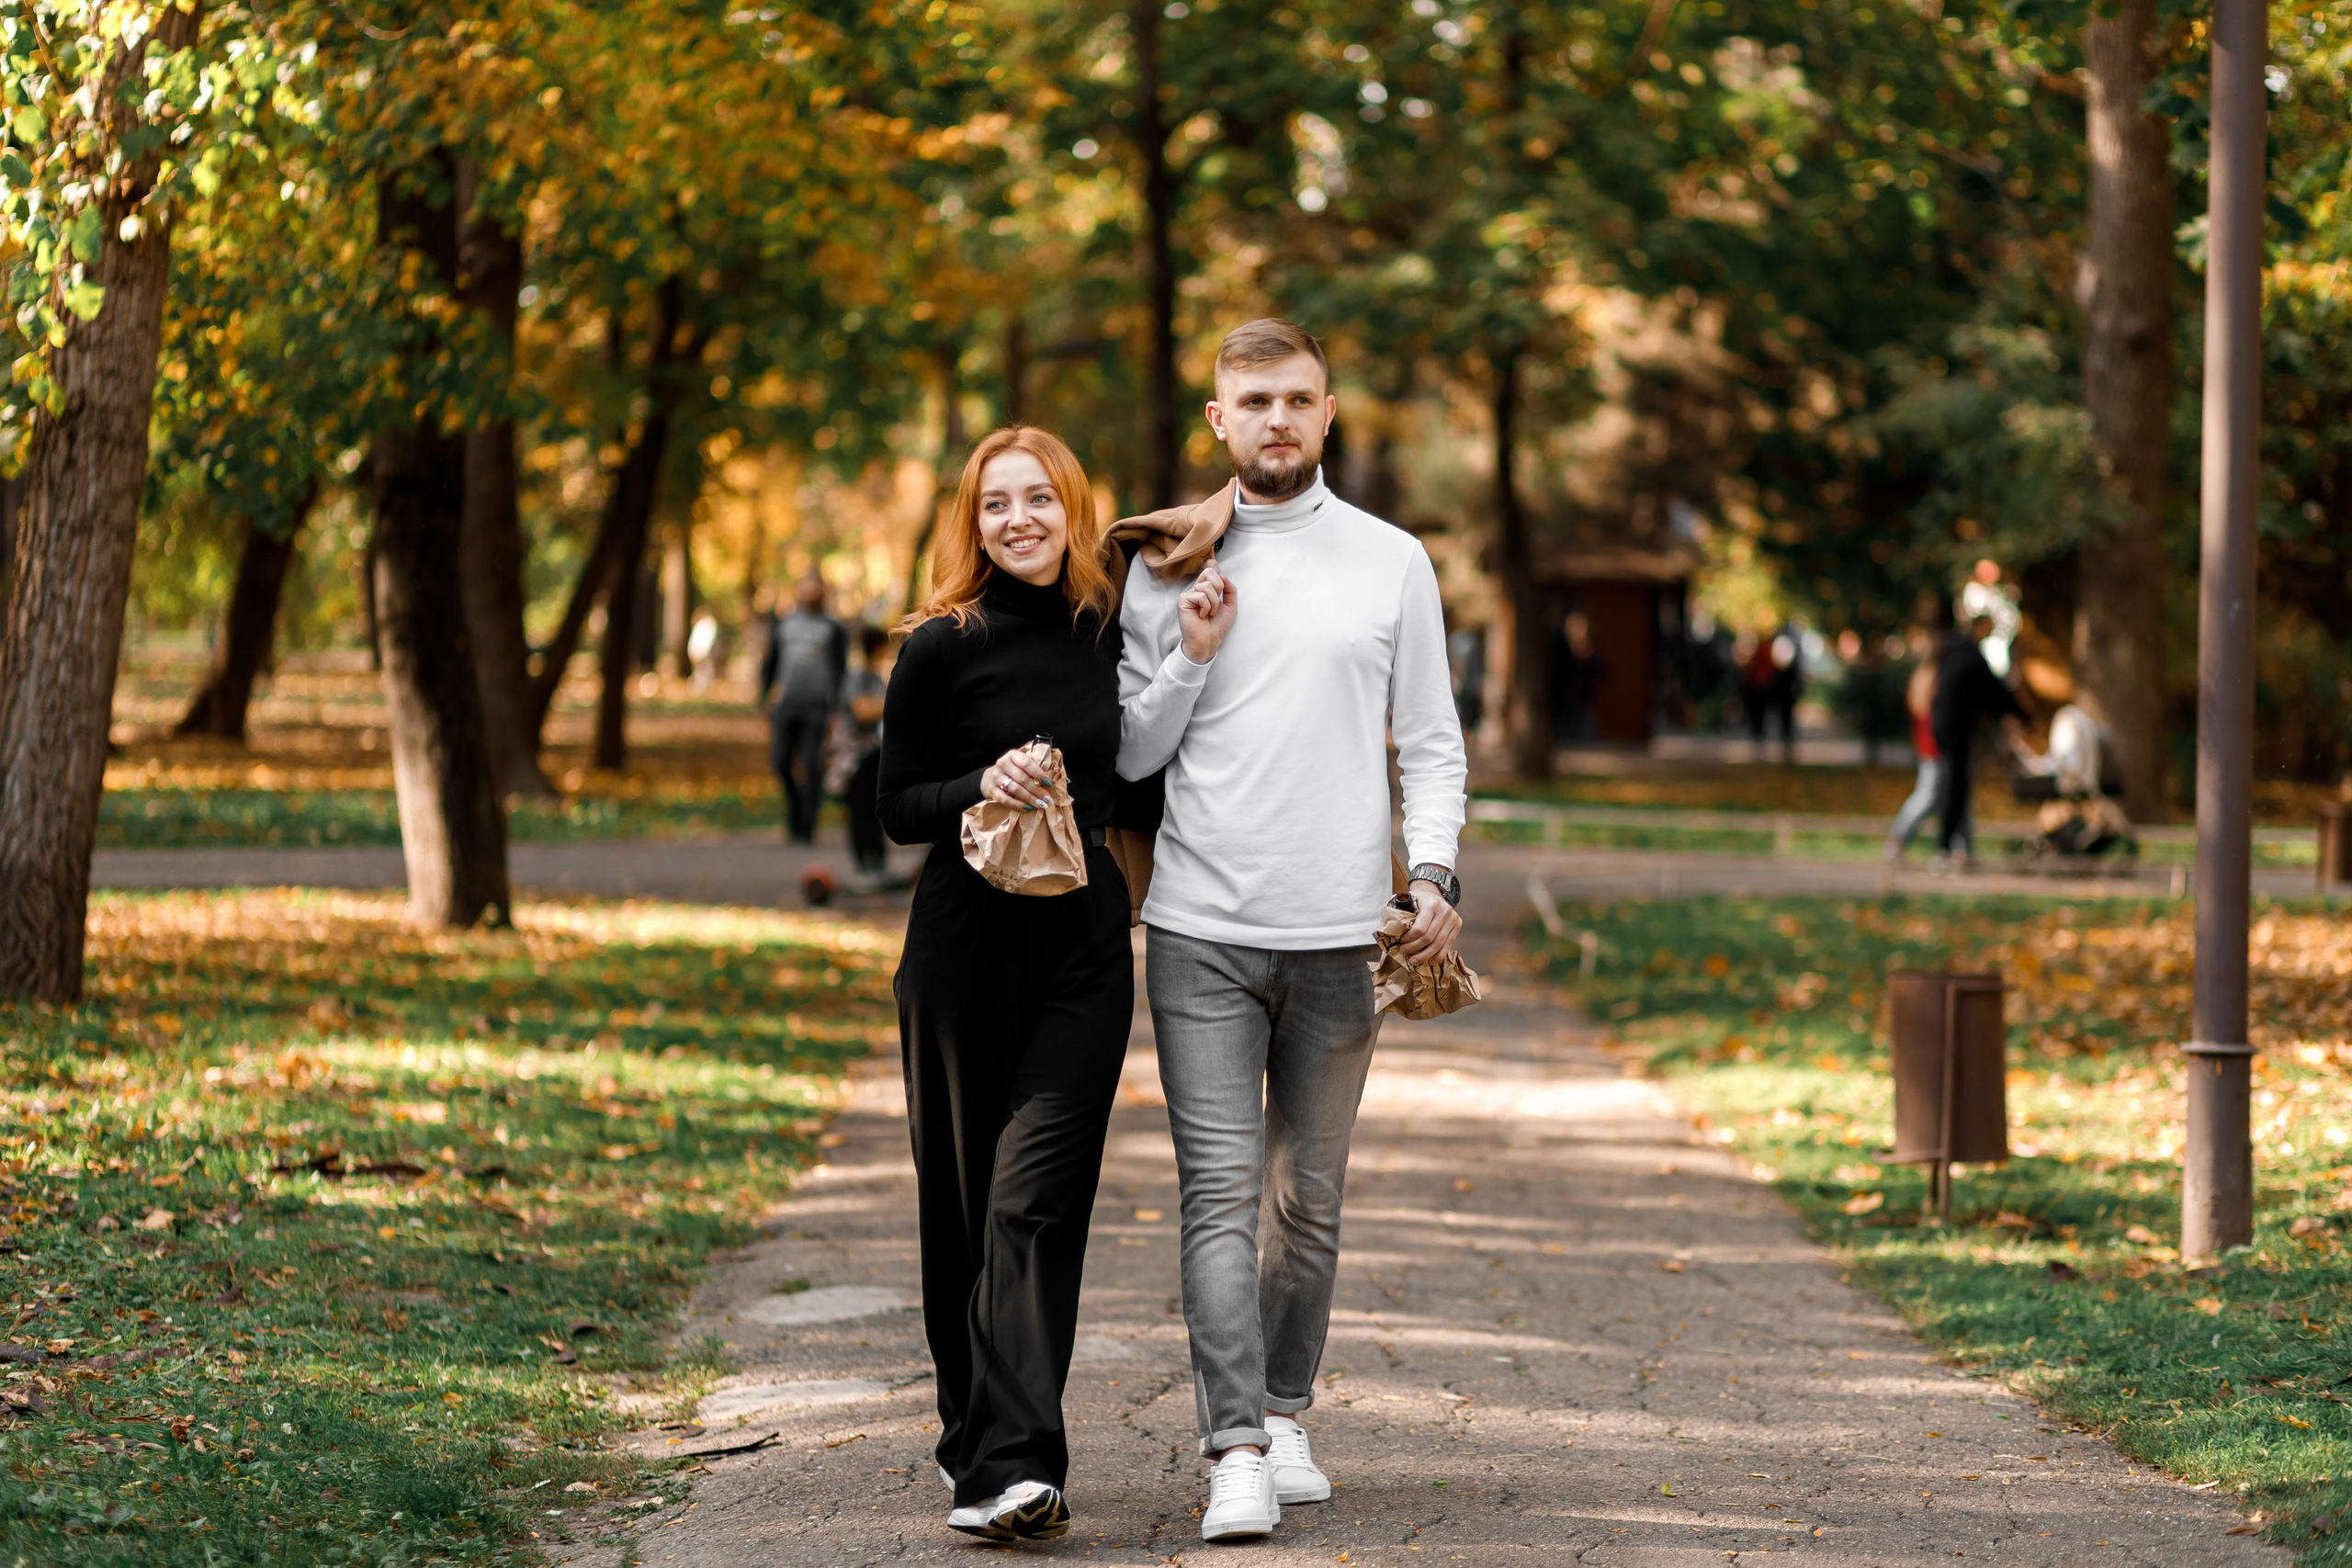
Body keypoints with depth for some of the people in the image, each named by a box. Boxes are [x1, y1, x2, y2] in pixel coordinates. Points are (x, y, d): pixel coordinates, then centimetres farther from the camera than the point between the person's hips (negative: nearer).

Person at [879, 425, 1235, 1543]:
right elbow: (896, 808, 0)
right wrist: (982, 787, -18)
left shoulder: (1111, 633, 7)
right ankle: (976, 1432, 21)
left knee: (1036, 1195, -9)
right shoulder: (944, 647, -3)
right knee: (963, 1200, 6)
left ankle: (1006, 1468, -16)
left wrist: (1195, 662, 5)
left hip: (1086, 945, 1)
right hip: (968, 941, -1)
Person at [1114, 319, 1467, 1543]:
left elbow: (1431, 742, 9)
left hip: (1338, 933, 1)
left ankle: (1284, 1418, 23)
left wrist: (1433, 873, -6)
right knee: (1222, 1192, -9)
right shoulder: (1169, 563, 7)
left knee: (1308, 1196, 8)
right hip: (1202, 930, -1)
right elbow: (1133, 753, 7)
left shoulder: (1391, 561, 8)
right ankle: (1237, 1456, -13)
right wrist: (1193, 652, -8)